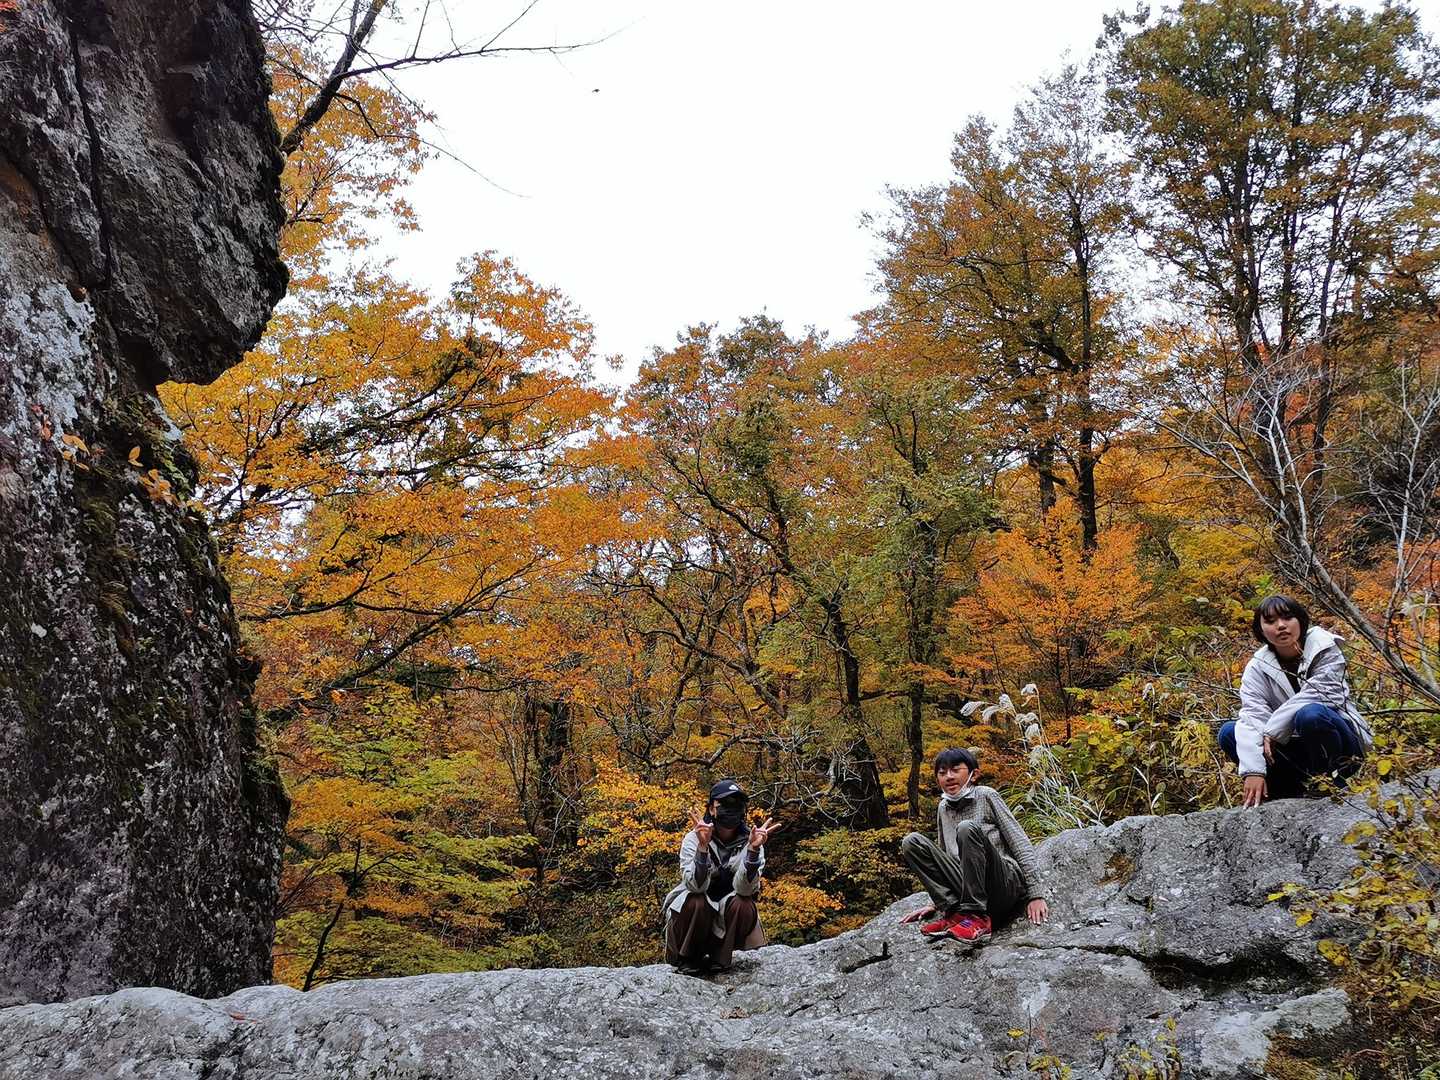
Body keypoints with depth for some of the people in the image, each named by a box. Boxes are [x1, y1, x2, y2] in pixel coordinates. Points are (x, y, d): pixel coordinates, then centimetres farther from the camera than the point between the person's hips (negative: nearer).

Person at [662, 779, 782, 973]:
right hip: (691, 912, -1)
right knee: (696, 901, -32)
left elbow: (744, 889, -25)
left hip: (727, 917, 1)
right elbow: (696, 886, -29)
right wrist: (703, 846, -43)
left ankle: (719, 957, -5)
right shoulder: (693, 838, -15)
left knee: (744, 905, -29)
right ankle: (688, 958, -6)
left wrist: (753, 849, -38)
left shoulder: (749, 841, -11)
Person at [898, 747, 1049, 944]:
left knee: (967, 828, -30)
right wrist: (935, 904, 18)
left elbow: (1021, 844, -2)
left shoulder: (986, 796, 2)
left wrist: (1036, 895, -9)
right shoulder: (943, 809, 17)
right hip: (970, 888, 5)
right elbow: (944, 859, 26)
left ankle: (977, 916, -30)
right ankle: (954, 910, -19)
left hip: (1006, 886, -5)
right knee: (911, 842, -10)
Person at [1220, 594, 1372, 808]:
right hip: (1296, 748, 4)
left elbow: (1314, 696, -25)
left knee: (1309, 714, -35)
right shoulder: (1257, 668, -5)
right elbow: (1252, 717, -19)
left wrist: (1272, 731, -25)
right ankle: (1293, 790, -11)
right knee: (1228, 733, -13)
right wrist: (1253, 771, -32)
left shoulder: (1324, 648, -11)